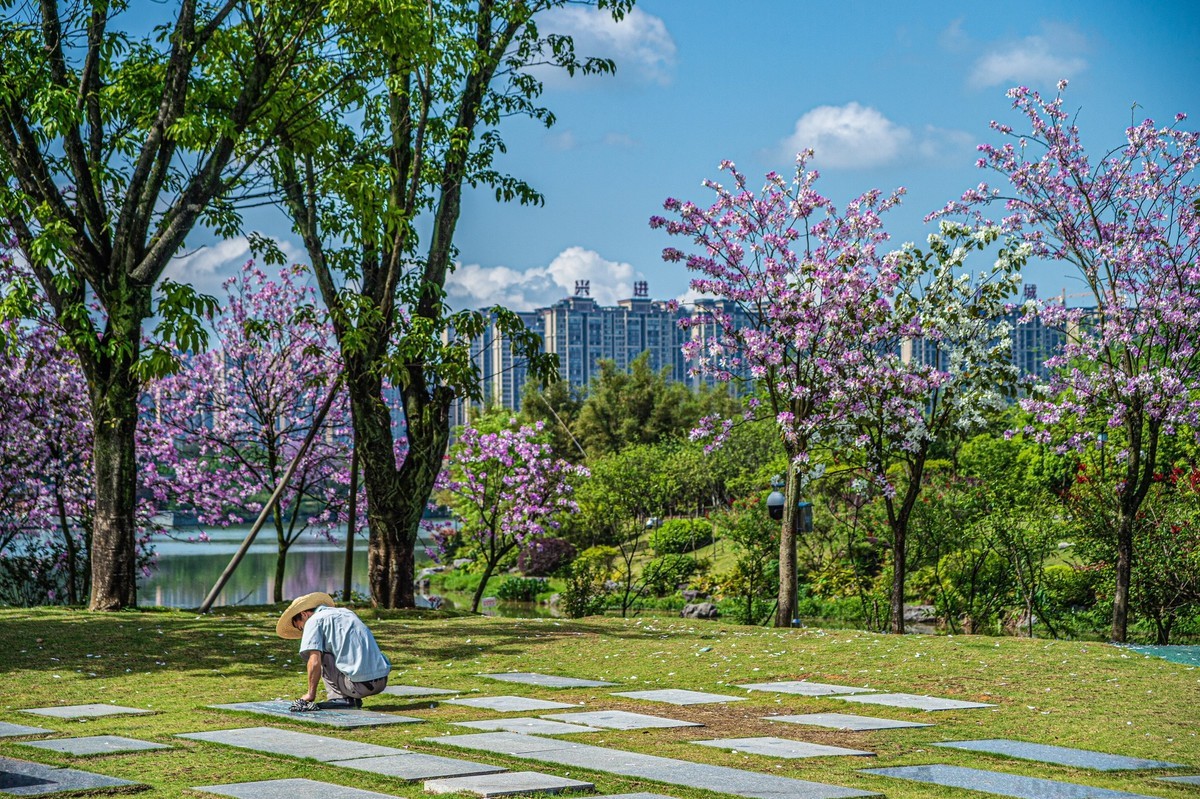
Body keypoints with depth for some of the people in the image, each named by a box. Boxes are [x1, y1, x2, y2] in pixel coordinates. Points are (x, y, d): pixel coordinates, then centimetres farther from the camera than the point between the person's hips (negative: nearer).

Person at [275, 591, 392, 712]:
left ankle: (340, 698, 3)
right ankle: (351, 698, 15)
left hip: (360, 684, -7)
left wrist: (311, 694, 6)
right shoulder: (346, 612, 26)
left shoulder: (314, 621, 3)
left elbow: (315, 663, -6)